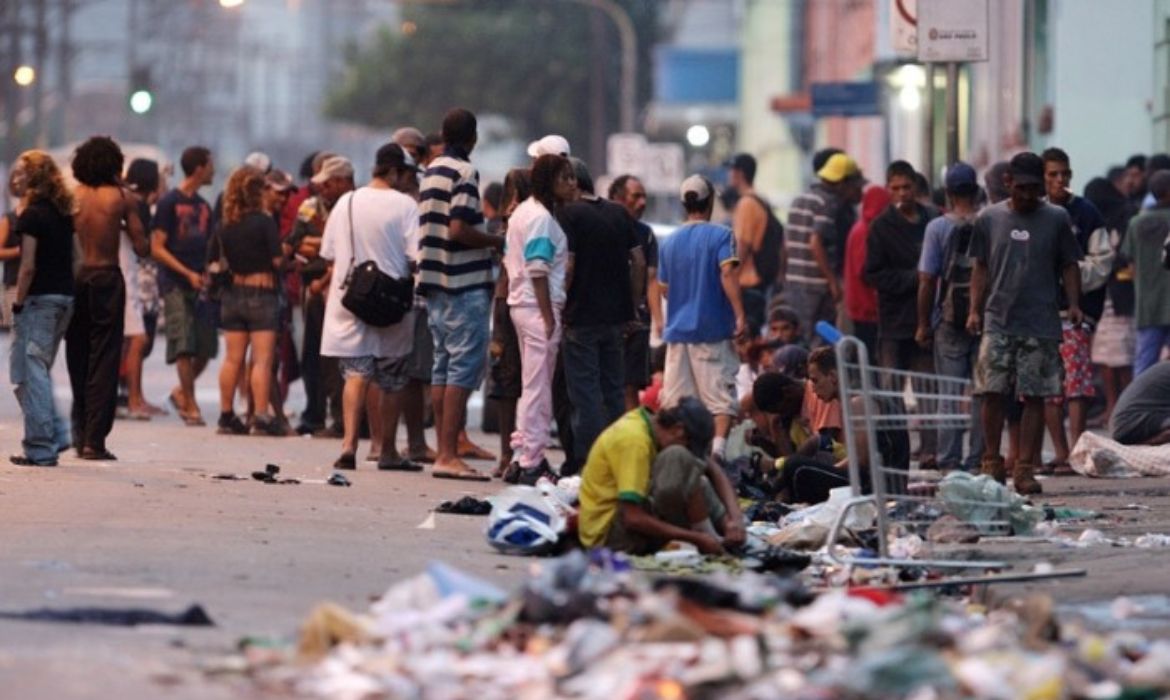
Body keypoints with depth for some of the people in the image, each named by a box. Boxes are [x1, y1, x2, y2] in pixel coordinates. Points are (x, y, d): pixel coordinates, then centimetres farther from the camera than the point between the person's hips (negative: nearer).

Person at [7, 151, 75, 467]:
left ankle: (40, 448, -3)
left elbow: (28, 266, -16)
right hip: (66, 296, 7)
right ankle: (56, 434, 11)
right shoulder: (64, 213, 10)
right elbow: (72, 258, 12)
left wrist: (18, 303, -9)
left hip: (39, 299, -7)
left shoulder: (31, 215, -12)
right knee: (39, 370, 18)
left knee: (30, 372, -2)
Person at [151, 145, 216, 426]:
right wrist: (188, 274, -14)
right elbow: (157, 248, -8)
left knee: (206, 348, 2)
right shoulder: (170, 203, -4)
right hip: (176, 284, -6)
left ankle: (182, 392, 22)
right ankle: (190, 406, -4)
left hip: (200, 284, 6)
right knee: (184, 346, -10)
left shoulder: (203, 206, 15)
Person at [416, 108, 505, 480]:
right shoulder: (465, 173, -12)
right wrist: (497, 241, -7)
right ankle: (449, 454, -12)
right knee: (464, 367, -8)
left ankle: (443, 451, 12)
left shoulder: (431, 172, 14)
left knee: (443, 366, 11)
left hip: (435, 282, 9)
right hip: (465, 283, -9)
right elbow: (459, 230, -21)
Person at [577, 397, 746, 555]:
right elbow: (634, 518, -29)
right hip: (608, 534, -10)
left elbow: (713, 470, 5)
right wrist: (696, 538, -25)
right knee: (678, 461, -22)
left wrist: (735, 519, -10)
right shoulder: (634, 440, -23)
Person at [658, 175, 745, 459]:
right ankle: (717, 449, -20)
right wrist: (739, 315, -22)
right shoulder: (720, 235, -5)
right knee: (721, 396, -4)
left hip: (678, 328, 4)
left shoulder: (670, 241, 10)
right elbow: (727, 273, -19)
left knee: (675, 401, 7)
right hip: (712, 329, -4)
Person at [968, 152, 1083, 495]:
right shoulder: (989, 219, 8)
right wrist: (975, 310, 3)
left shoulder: (1056, 219, 6)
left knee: (1034, 397, -1)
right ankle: (992, 464, 10)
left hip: (1041, 324, -1)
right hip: (998, 322, 1)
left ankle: (1026, 468, 2)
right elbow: (981, 268, 13)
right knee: (992, 393, -3)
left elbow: (1069, 266, 9)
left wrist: (1074, 305, -4)